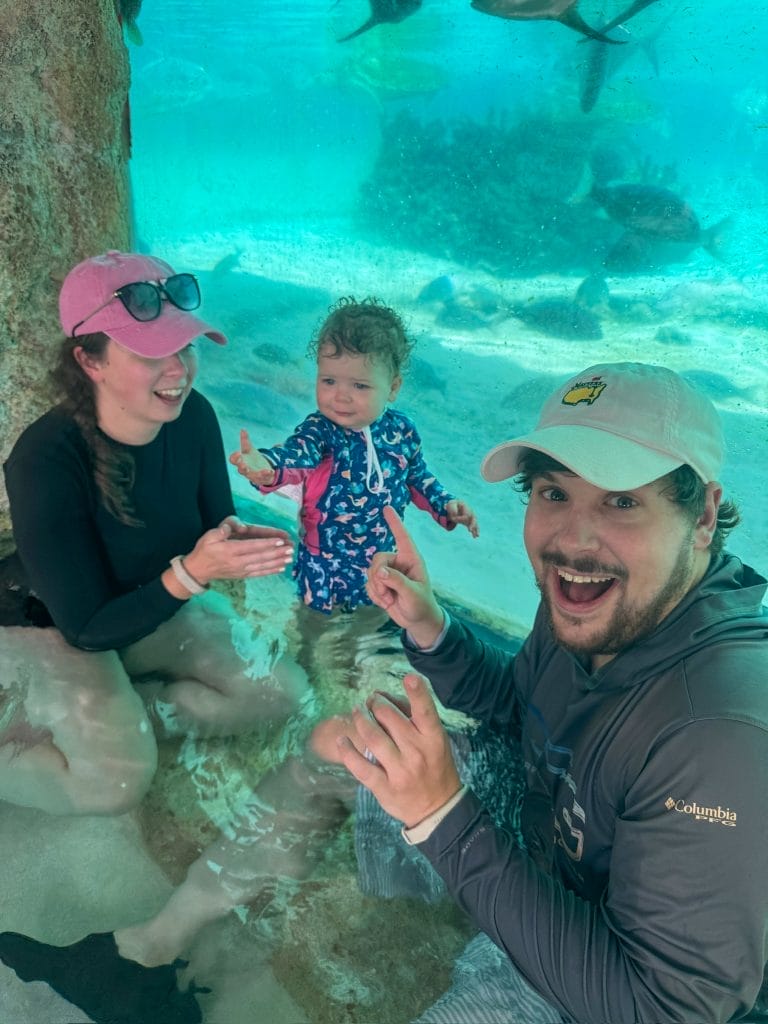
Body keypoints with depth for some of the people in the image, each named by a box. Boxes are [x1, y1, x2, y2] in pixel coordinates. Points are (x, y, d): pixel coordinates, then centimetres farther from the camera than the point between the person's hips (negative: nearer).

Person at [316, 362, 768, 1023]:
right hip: (539, 855, 7)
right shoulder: (590, 604, -14)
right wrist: (428, 628, -12)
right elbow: (516, 709, 6)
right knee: (349, 735, 3)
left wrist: (446, 816, -39)